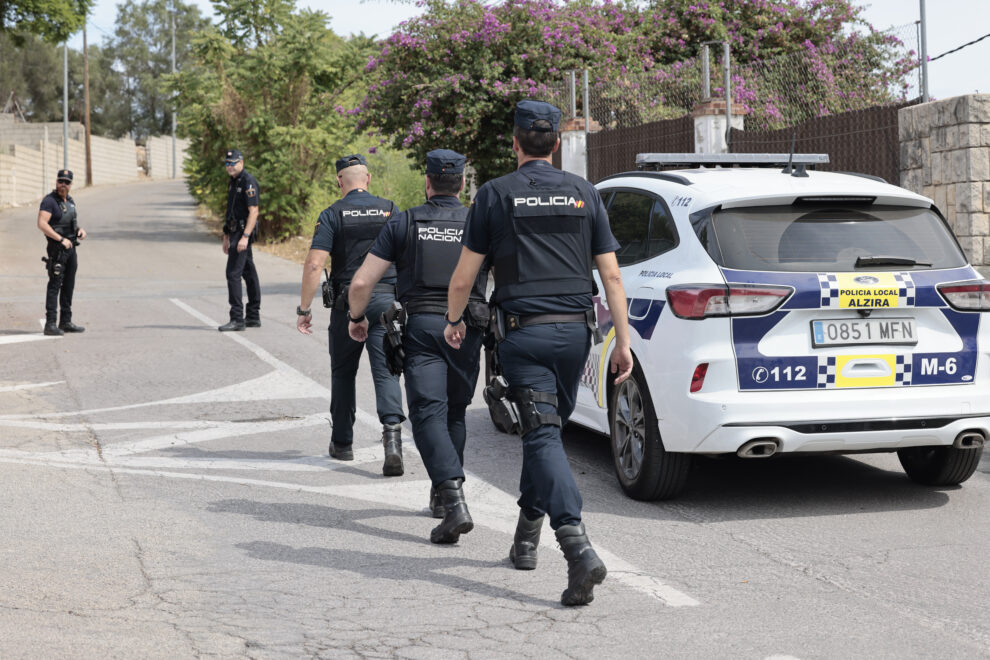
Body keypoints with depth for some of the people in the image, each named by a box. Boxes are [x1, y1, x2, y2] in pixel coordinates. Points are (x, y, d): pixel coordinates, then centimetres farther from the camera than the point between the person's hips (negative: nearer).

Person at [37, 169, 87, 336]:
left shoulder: (70, 200, 13)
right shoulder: (49, 200, -12)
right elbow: (42, 224, -22)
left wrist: (80, 229, 6)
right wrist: (61, 239, -24)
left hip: (71, 247, 8)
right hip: (57, 248, -8)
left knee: (69, 286, 13)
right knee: (55, 285, -11)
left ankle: (66, 322, 21)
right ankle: (50, 324, -12)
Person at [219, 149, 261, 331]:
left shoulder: (248, 182, -14)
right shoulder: (233, 182, 16)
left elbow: (253, 211, -20)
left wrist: (245, 236, -26)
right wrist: (226, 236, 21)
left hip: (243, 233, -10)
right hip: (236, 233, 10)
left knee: (233, 273, -13)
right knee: (248, 273, 12)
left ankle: (237, 319, -14)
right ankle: (253, 317, 17)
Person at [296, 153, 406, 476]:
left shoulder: (332, 214, -2)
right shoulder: (390, 210, 5)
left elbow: (314, 264, -10)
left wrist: (304, 308, -4)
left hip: (347, 302, -1)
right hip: (386, 299, 1)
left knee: (343, 373, 15)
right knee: (386, 371, -3)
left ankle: (342, 442, 24)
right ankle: (392, 429, -26)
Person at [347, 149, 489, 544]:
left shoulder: (403, 223, 5)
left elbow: (362, 281, 2)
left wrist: (357, 319, 20)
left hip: (421, 326, -2)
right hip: (467, 329, 2)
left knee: (428, 415, -8)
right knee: (454, 414, 19)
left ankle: (454, 501, -26)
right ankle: (443, 495, 31)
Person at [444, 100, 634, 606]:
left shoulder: (495, 194, -1)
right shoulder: (584, 194, 8)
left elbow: (463, 277, 1)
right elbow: (611, 274, 3)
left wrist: (454, 322, 19)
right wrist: (623, 340, 6)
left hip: (523, 332, -4)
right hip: (575, 331, 4)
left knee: (543, 437, -10)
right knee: (544, 430, 20)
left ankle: (578, 547, -26)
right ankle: (527, 536, 31)